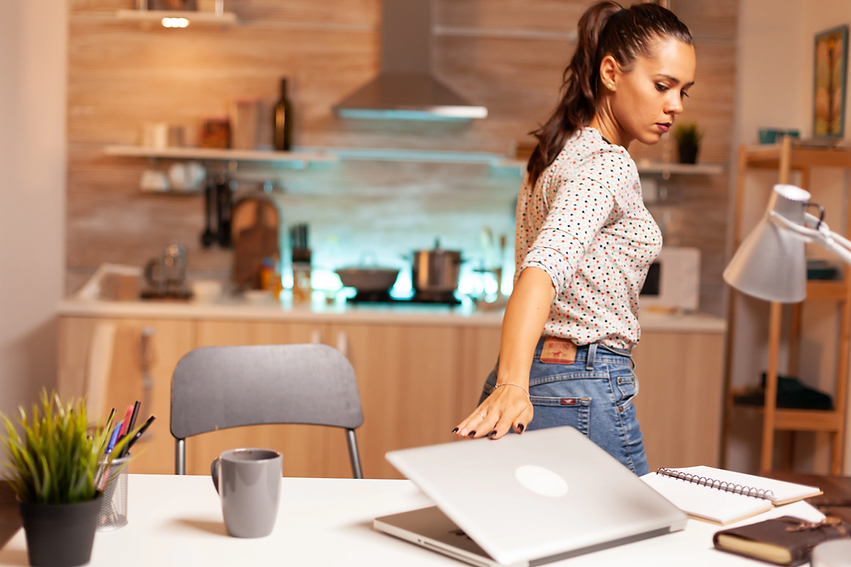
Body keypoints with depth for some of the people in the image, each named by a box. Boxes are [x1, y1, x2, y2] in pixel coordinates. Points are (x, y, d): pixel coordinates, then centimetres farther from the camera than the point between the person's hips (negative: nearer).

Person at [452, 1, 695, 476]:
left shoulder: (562, 153, 12)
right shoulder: (608, 166, -18)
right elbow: (545, 264, -34)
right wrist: (513, 383, -46)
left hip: (534, 385, 9)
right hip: (584, 398, -9)